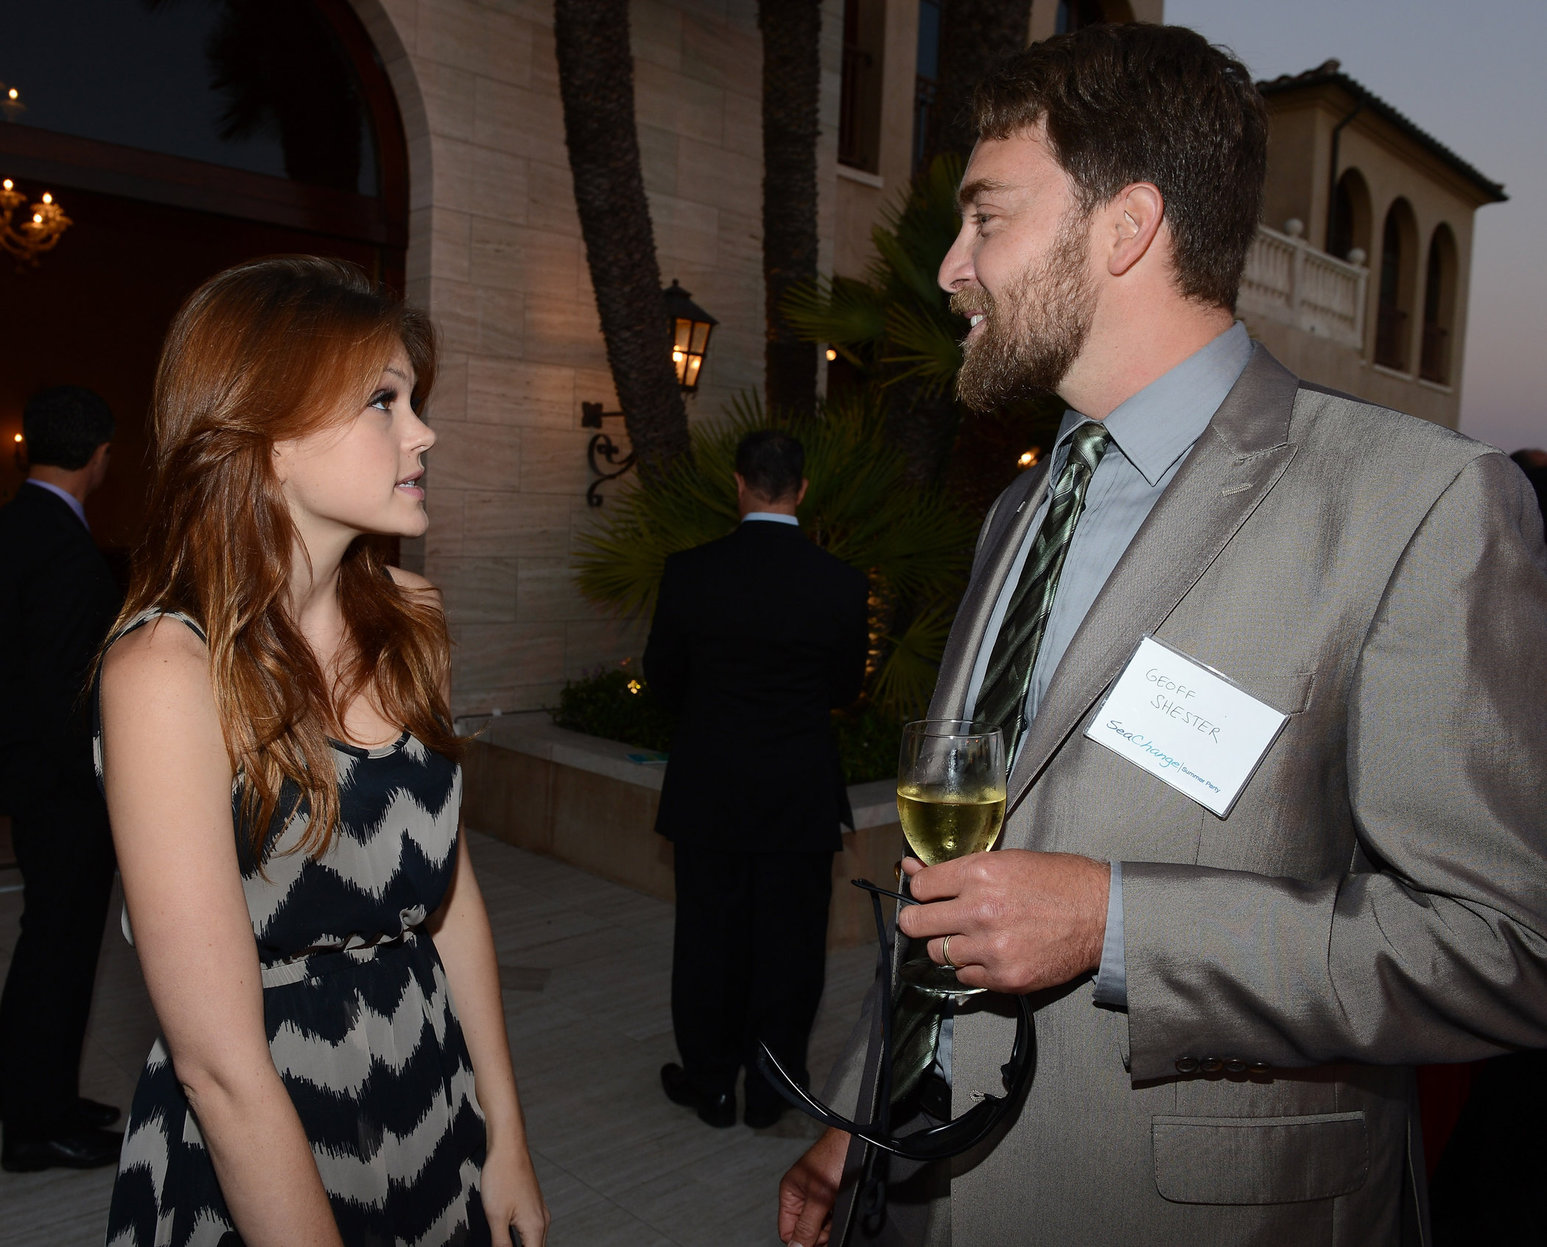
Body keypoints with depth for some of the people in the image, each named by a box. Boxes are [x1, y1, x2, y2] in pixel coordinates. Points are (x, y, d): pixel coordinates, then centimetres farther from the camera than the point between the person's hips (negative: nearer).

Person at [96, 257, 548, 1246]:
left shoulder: (406, 614, -4)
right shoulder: (169, 669, -23)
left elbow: (450, 887, 1)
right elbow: (222, 1062, -23)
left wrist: (506, 1137, 4)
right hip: (253, 1164, -5)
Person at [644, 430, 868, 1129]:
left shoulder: (689, 572, -11)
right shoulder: (841, 583, -10)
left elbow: (662, 673, 2)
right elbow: (846, 687, 2)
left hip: (708, 789, 0)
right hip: (802, 794, 0)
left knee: (709, 936, 14)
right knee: (789, 942, 13)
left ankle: (710, 1081, 28)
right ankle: (772, 1089, 26)